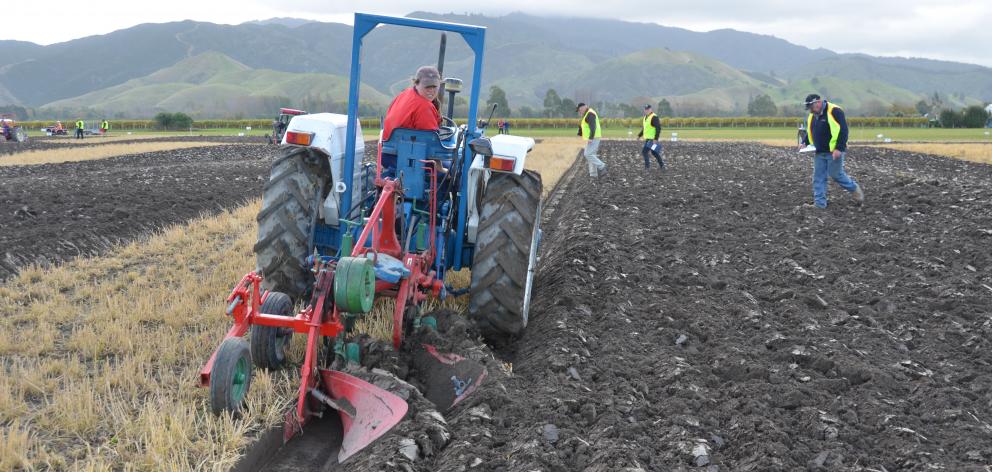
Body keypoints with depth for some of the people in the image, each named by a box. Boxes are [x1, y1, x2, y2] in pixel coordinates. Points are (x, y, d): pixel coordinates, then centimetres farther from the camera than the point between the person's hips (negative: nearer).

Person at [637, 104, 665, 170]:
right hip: (647, 139, 10)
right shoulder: (646, 117, 13)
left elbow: (658, 128, -21)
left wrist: (656, 139, -26)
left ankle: (647, 165, -6)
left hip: (653, 139, -10)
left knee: (644, 151, -13)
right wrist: (639, 135, 13)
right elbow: (644, 128, 24)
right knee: (654, 152, 16)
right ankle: (661, 165, 25)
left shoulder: (654, 117, -16)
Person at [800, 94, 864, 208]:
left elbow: (843, 130, -18)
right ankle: (819, 203, 5)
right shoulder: (812, 115, 10)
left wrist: (839, 148, -23)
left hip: (834, 152, -7)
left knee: (836, 175, -1)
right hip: (819, 153, 7)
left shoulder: (834, 111, -14)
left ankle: (855, 189, 23)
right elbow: (810, 131, 24)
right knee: (818, 177, 3)